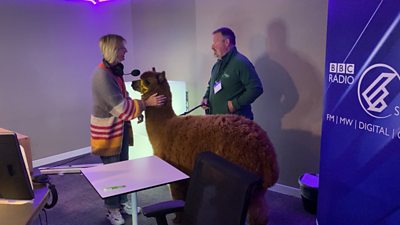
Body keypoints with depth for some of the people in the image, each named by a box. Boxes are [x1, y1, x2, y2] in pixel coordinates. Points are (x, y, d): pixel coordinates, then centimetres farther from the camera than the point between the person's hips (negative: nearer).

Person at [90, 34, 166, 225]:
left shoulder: (114, 71, 5)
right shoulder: (102, 75, -24)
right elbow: (121, 107, -25)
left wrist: (139, 107, -2)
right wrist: (146, 103, -19)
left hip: (121, 127, 8)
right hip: (107, 130, -8)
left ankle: (123, 202, 33)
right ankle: (112, 209, 23)